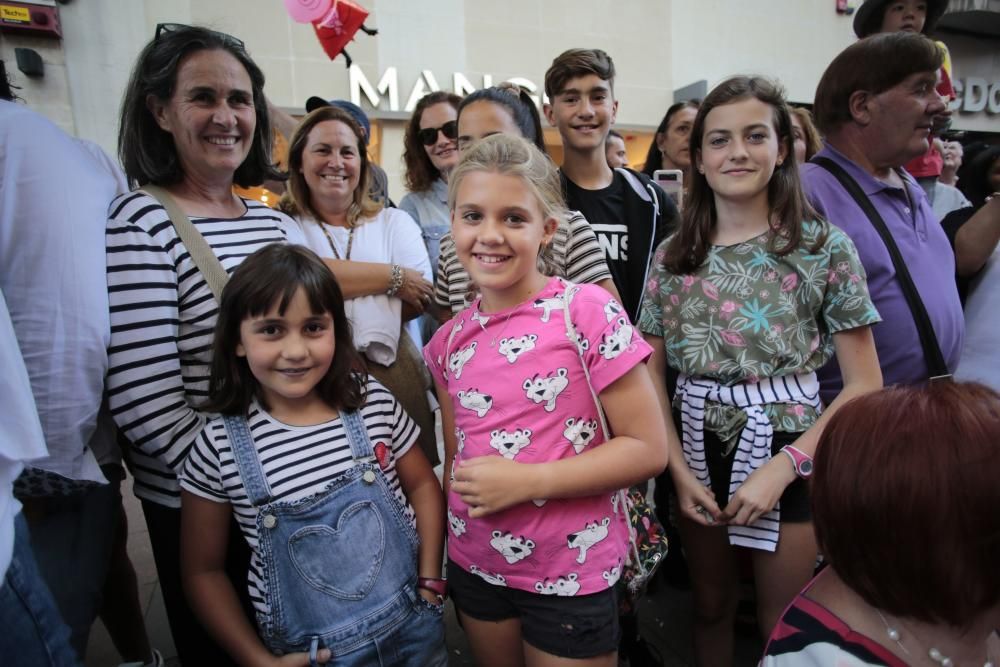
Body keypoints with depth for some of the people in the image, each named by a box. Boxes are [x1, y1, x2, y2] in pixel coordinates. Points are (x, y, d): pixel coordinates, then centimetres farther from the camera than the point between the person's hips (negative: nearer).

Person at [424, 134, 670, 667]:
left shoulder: (586, 312, -17)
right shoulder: (450, 341, -2)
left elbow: (649, 449, -16)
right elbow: (454, 461, 9)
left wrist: (526, 481, -22)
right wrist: (441, 564, 9)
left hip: (570, 575, -4)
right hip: (475, 567, 5)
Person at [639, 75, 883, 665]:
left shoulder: (824, 246, -8)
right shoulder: (674, 254, 0)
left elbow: (865, 385, -8)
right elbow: (652, 374, 2)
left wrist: (782, 468, -15)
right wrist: (679, 469, -7)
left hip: (788, 454, -2)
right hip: (697, 451, 3)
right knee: (711, 609, 21)